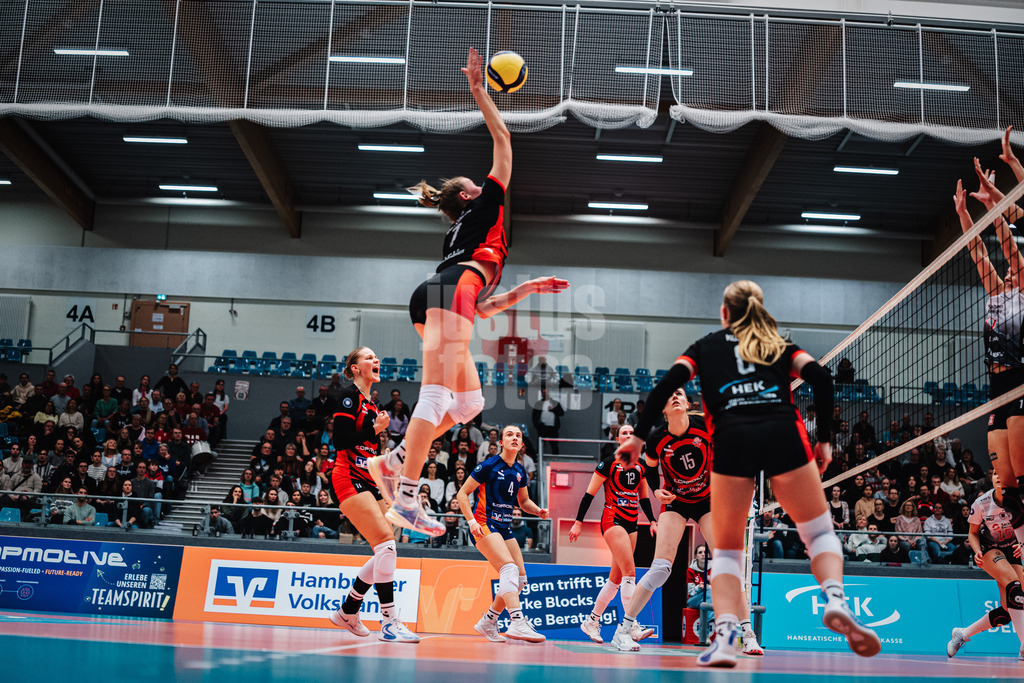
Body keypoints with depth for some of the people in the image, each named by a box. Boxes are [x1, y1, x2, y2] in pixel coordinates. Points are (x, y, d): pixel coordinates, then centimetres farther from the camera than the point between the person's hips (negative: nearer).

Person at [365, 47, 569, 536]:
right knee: (437, 394, -18)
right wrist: (478, 89, 20)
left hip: (433, 300, 9)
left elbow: (482, 309, 34)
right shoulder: (485, 206, 21)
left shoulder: (460, 234, 37)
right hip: (449, 291, -9)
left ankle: (394, 461, 1)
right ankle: (405, 500, -27)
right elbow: (503, 139, 19)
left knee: (468, 401, 9)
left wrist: (528, 288, 37)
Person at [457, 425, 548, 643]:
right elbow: (462, 494, -7)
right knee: (509, 567, -26)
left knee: (520, 578, 2)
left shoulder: (520, 472, 10)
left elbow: (524, 501, 23)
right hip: (484, 524, -8)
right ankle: (517, 623, -35)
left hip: (504, 527, 8)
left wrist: (538, 510, 2)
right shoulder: (489, 465, -9)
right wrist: (472, 521, -18)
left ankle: (487, 622, 15)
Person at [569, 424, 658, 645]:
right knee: (630, 571, -20)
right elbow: (590, 493, -5)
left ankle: (591, 621, 19)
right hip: (612, 520, -7)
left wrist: (652, 521, 8)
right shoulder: (609, 463, -5)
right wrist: (578, 522, -8)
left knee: (616, 579, 7)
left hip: (631, 523, 7)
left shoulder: (641, 466, 13)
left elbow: (644, 497, 20)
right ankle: (632, 626, -24)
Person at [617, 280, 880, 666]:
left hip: (731, 439, 0)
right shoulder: (779, 345, 26)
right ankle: (835, 601, -12)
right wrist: (824, 439, 12)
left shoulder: (706, 346, 24)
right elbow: (820, 377, 9)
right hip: (784, 434, 1)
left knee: (727, 551, 11)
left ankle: (724, 639, -10)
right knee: (820, 532, 16)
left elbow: (669, 382, 8)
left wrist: (640, 436, 6)